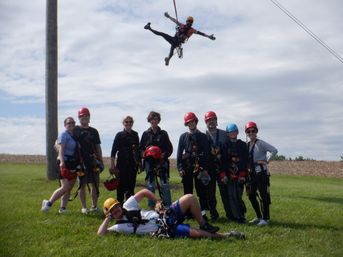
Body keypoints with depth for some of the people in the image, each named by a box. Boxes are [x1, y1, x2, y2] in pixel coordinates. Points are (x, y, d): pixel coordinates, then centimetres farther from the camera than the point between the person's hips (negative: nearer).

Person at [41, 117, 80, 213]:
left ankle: (63, 208, 10)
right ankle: (48, 203, 2)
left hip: (74, 165, 8)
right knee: (65, 187, -12)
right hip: (65, 164, -8)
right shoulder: (64, 135, -7)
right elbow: (61, 149, -19)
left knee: (69, 188, 6)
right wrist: (62, 161, -32)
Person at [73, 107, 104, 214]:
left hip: (93, 161, 4)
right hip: (81, 161, -4)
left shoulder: (94, 131, 14)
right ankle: (84, 207, 8)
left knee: (95, 184, 5)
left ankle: (94, 206, 15)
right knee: (82, 184, 0)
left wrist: (101, 161, 10)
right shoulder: (75, 130, 2)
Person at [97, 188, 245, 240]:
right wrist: (108, 218, -12)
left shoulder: (128, 206, 9)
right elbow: (101, 233, -16)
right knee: (197, 233, -23)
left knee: (190, 198, -12)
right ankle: (224, 236, -2)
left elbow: (144, 192, 18)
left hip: (166, 216, 7)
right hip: (164, 230, -6)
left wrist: (159, 203, 8)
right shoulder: (120, 226, -4)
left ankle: (204, 225, 4)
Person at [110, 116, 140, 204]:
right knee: (121, 185, 0)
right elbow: (113, 151, -3)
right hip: (122, 164, -4)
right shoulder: (119, 135, -1)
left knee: (131, 185, 8)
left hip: (133, 164, 4)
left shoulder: (135, 135, 10)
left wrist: (138, 162, 10)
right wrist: (112, 165, -8)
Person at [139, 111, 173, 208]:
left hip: (162, 162, -1)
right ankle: (151, 207, 13)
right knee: (150, 186, 5)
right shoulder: (146, 134, 8)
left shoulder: (163, 133, 7)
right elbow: (140, 148, 10)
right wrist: (143, 154, -10)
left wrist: (164, 154, -11)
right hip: (149, 163, 1)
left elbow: (170, 148, 6)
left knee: (165, 185, -5)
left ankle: (168, 206, -1)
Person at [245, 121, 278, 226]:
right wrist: (247, 166, 7)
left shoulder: (260, 143, -9)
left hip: (261, 172, -7)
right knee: (251, 195, 10)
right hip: (251, 173, 7)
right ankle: (258, 216, 24)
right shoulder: (246, 145, 10)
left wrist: (266, 160, -14)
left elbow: (274, 150, -16)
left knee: (264, 196, -3)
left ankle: (265, 218, 6)